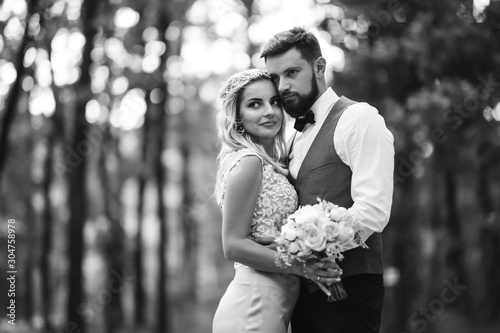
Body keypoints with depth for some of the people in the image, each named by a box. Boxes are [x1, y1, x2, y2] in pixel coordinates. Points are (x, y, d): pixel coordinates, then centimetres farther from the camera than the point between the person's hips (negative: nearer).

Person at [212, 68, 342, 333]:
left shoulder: (268, 163, 14)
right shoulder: (248, 162, -13)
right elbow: (234, 246, -17)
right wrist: (301, 266, -22)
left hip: (273, 305, 9)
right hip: (253, 310, -9)